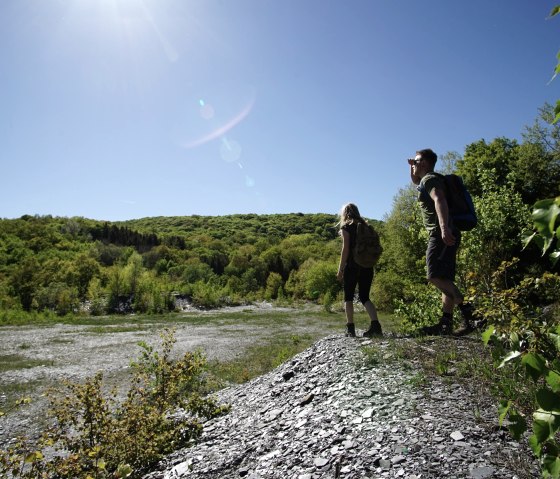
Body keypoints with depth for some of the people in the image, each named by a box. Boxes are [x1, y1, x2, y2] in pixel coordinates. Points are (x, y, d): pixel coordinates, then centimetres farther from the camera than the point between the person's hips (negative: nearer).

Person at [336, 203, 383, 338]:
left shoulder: (346, 227, -1)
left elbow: (345, 249, -10)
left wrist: (340, 269, -8)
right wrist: (371, 262, 16)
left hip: (352, 266, -5)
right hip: (367, 266, 5)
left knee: (348, 297, 6)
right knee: (364, 297, 11)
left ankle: (350, 328, 4)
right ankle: (375, 325, -7)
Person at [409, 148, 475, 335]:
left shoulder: (429, 179, -5)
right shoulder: (427, 181, 25)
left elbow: (440, 200, -23)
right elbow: (416, 181, 49)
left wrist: (444, 228, -36)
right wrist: (413, 167, 30)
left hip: (441, 235, -10)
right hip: (444, 236, 10)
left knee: (435, 276, -19)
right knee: (445, 279, 4)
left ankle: (465, 306, -20)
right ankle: (446, 323, 4)